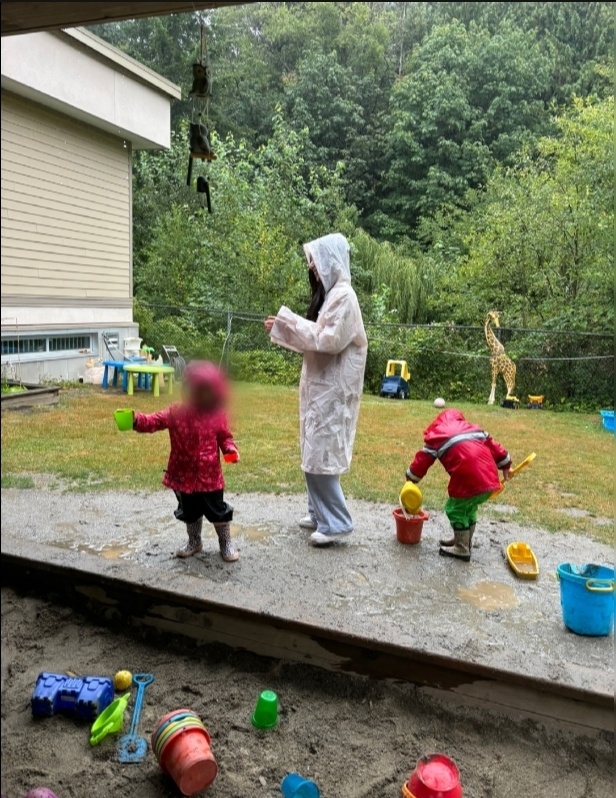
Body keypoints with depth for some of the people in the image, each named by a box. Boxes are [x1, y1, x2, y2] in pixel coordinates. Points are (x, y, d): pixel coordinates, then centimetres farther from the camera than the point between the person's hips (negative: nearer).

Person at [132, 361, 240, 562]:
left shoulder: (217, 415, -7)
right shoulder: (176, 412, -7)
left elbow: (225, 437, 2)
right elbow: (153, 422, -14)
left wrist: (231, 449, -18)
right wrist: (136, 420, -32)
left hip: (210, 476, -2)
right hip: (184, 476, 2)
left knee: (218, 511, 9)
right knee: (189, 512, 19)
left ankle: (226, 544, 29)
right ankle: (194, 542, 42)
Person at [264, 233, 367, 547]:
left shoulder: (343, 296, -15)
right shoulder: (330, 294, 15)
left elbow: (330, 340, -21)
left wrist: (291, 322, -15)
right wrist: (285, 328, 7)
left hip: (332, 388, -10)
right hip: (320, 385, 10)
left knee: (320, 454, -7)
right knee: (315, 451, 14)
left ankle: (335, 522, 3)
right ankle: (320, 513, 24)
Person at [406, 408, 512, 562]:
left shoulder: (437, 437, 10)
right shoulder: (474, 429, 25)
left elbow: (423, 459, 14)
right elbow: (494, 446, 26)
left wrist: (411, 479, 27)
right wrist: (505, 466, 34)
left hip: (469, 480, -7)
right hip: (490, 479, 7)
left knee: (455, 509, 12)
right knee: (469, 507, 26)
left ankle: (462, 549, 17)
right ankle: (464, 540, 40)